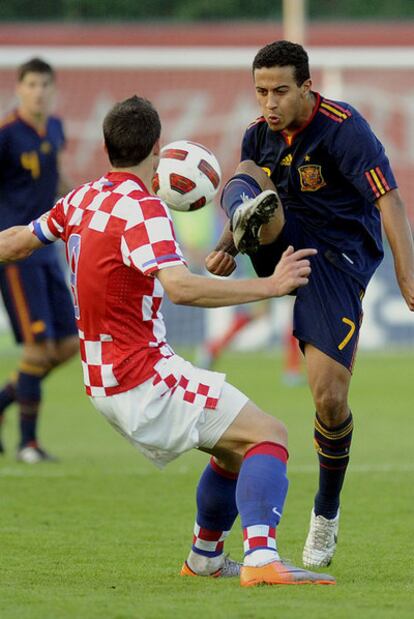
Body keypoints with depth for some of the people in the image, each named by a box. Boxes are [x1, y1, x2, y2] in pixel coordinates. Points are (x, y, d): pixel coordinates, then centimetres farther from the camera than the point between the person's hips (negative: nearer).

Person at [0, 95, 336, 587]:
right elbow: (180, 287, -33)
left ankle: (204, 558, 34)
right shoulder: (141, 209, -17)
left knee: (236, 449, 22)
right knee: (267, 435, -16)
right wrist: (269, 286, -32)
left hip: (106, 382, 9)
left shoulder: (83, 199, 9)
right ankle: (261, 560, -33)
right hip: (145, 382, -9)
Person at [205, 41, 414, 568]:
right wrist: (230, 245, -6)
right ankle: (252, 224, -60)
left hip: (338, 261, -5)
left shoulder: (344, 128, -16)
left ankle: (326, 513, 13)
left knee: (330, 398, -11)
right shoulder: (259, 136, 4)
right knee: (246, 179, -22)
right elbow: (240, 201, 17)